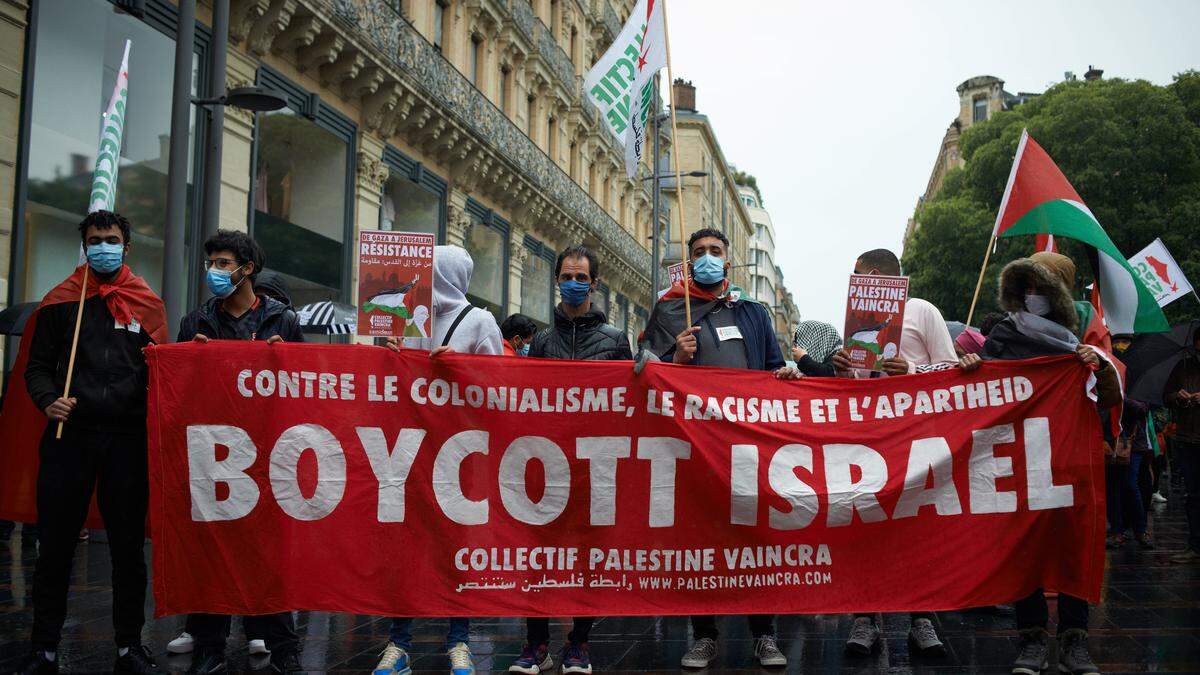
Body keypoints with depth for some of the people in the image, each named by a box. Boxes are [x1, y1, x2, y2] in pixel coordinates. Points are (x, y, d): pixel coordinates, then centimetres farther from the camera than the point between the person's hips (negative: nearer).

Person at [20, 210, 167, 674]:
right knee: (56, 545, 4)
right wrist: (48, 401, -9)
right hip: (69, 433, 0)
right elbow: (38, 366, 8)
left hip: (129, 438, 0)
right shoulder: (61, 300, 10)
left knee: (129, 545, 5)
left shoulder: (147, 303, 11)